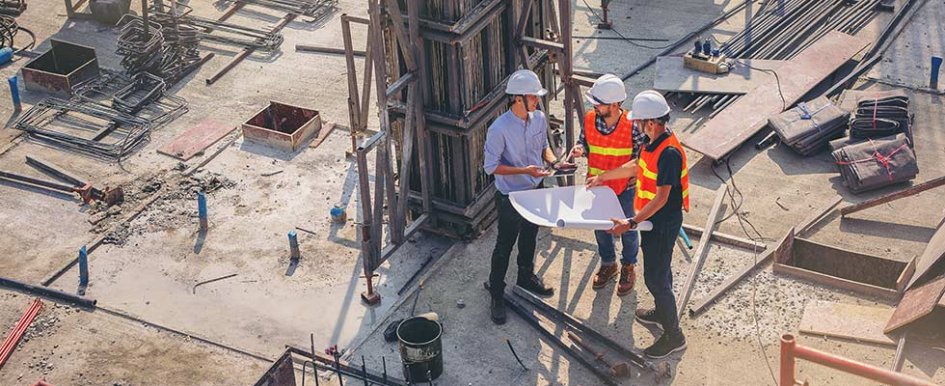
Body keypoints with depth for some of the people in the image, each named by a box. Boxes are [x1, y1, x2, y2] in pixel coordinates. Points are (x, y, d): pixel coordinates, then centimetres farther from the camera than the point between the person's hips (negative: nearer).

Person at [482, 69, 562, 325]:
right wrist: (525, 171, -28)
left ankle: (526, 277, 49)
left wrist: (552, 160, -11)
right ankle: (496, 294, 25)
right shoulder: (499, 129, -27)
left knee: (529, 239, 26)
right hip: (510, 196, -6)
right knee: (504, 246, 8)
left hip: (535, 190, 6)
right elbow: (491, 166, -21)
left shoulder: (539, 118, -7)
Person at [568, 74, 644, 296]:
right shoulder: (589, 119, -13)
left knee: (627, 229, 16)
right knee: (601, 228, 20)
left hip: (624, 188, -3)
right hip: (597, 186, 4)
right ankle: (608, 265, 44)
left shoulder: (632, 125, -23)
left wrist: (636, 172, -17)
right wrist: (580, 149, -18)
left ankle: (628, 268, 39)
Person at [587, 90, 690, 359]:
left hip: (663, 222, -10)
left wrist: (632, 223, -35)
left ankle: (673, 336, 11)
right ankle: (662, 313, 46)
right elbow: (637, 167, 19)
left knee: (655, 278, -1)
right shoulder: (654, 143, 1)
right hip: (655, 219, 10)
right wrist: (603, 177, 25)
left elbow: (661, 198, -31)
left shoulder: (669, 152, -30)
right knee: (659, 269, 26)